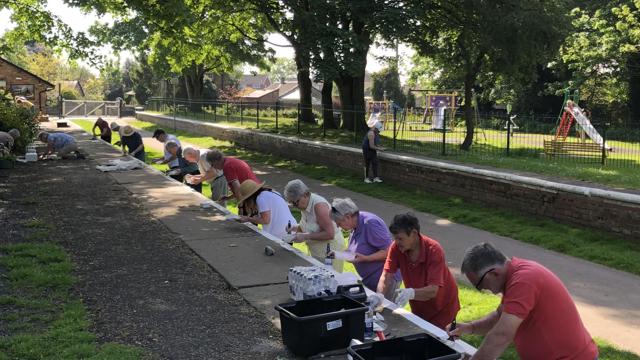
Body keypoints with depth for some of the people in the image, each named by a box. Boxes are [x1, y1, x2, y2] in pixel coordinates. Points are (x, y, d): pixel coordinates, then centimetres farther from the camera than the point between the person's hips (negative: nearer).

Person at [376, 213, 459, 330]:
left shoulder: (434, 250, -28)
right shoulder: (396, 247, -16)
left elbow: (433, 290, -36)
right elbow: (386, 276, -19)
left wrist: (411, 293, -54)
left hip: (442, 308, -4)